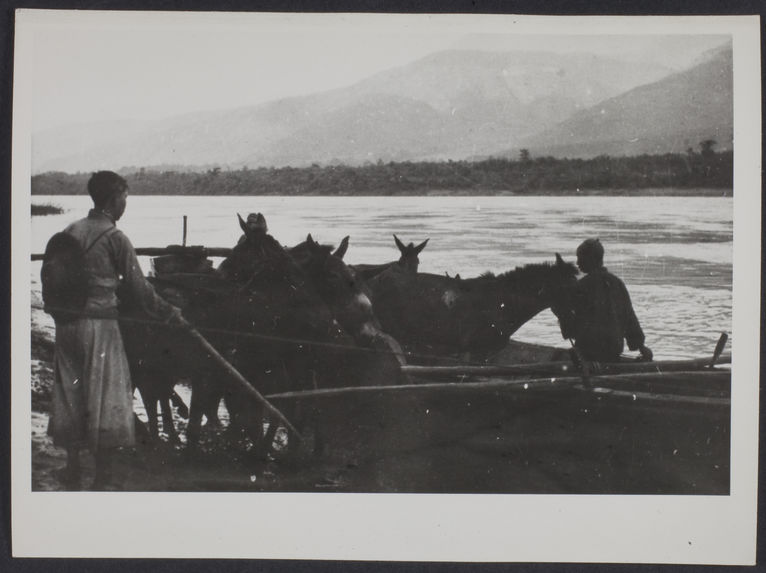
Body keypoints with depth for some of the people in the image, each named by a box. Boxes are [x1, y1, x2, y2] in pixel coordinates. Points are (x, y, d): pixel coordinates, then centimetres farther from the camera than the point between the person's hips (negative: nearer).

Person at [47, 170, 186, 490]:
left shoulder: (70, 232, 8)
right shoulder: (115, 238, -10)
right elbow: (138, 287, -8)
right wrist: (171, 314, 2)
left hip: (67, 322, 6)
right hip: (100, 323, -6)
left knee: (71, 394, 14)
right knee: (105, 397, 2)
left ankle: (72, 470, 22)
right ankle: (103, 478, 6)